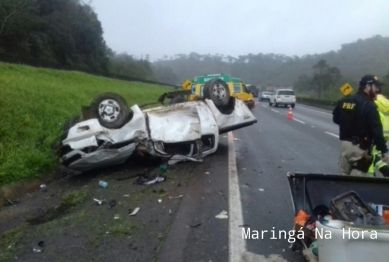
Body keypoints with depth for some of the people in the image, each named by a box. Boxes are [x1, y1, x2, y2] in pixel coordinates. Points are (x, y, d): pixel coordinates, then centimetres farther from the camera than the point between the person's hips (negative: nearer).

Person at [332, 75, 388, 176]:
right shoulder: (369, 106, -15)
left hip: (345, 144, 7)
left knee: (343, 175, 17)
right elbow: (376, 131, -17)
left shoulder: (344, 101, 6)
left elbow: (336, 119, 18)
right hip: (360, 147, -6)